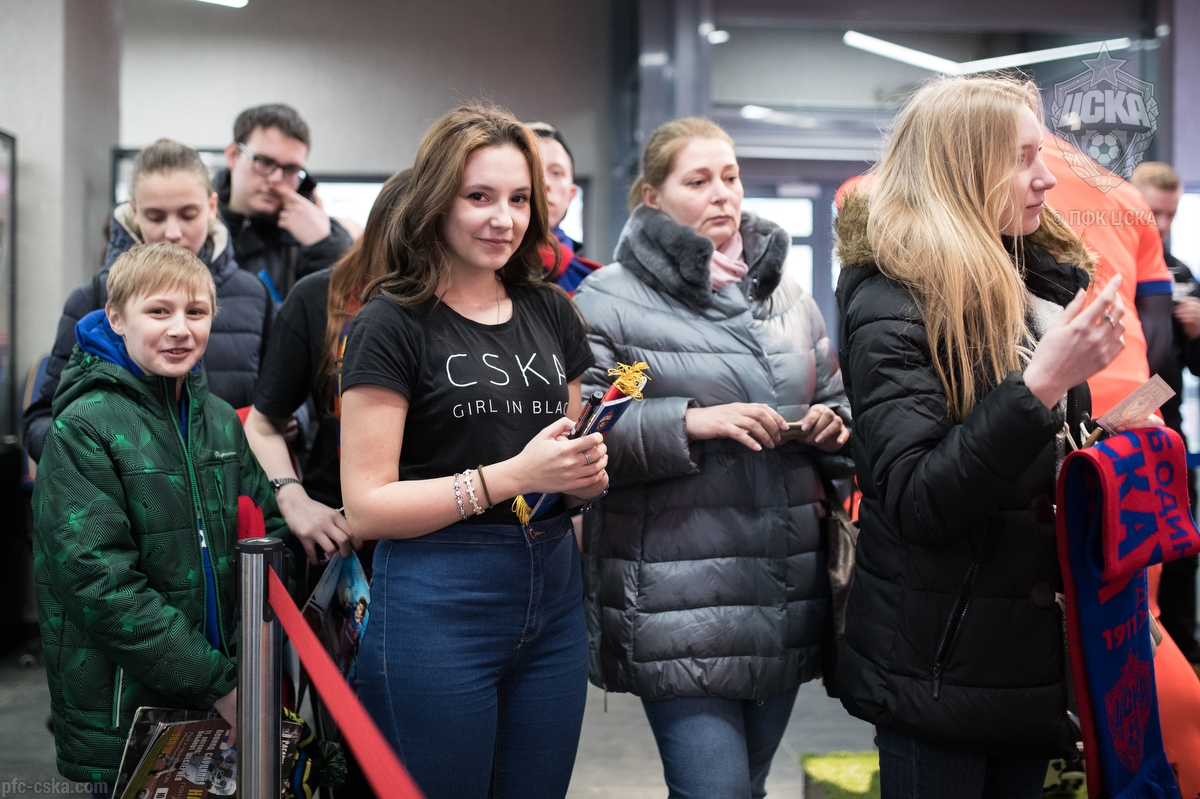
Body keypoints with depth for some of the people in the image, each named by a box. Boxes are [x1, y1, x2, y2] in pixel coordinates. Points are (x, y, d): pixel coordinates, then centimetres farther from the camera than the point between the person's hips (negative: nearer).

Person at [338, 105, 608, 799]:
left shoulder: (552, 312, 10)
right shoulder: (393, 323, -8)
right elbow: (367, 508, -12)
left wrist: (590, 472, -3)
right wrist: (512, 476, -20)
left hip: (552, 598, 6)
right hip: (437, 605, -5)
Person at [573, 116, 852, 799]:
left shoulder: (788, 295, 15)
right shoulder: (611, 299, -3)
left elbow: (838, 404, 23)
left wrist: (830, 425, 0)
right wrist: (688, 422, -21)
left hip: (787, 599, 6)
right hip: (679, 606, -6)